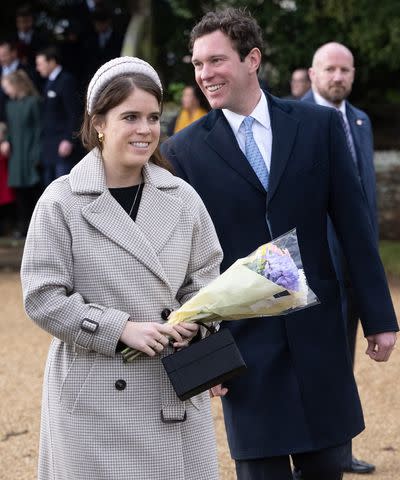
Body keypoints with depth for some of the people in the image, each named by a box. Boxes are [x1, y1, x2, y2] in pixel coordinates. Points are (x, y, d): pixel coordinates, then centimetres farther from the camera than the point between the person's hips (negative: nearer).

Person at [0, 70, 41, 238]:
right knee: (19, 189, 4)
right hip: (15, 154, 6)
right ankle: (23, 225, 9)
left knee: (32, 189, -3)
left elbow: (39, 128, -9)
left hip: (30, 154, -6)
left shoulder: (33, 102, -8)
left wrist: (36, 154, -13)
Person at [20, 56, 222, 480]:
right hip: (94, 396, -3)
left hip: (175, 389, 4)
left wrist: (194, 323, -7)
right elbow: (42, 298, -7)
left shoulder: (182, 198, 6)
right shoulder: (62, 202, -6)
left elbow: (204, 278, 14)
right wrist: (121, 328, -15)